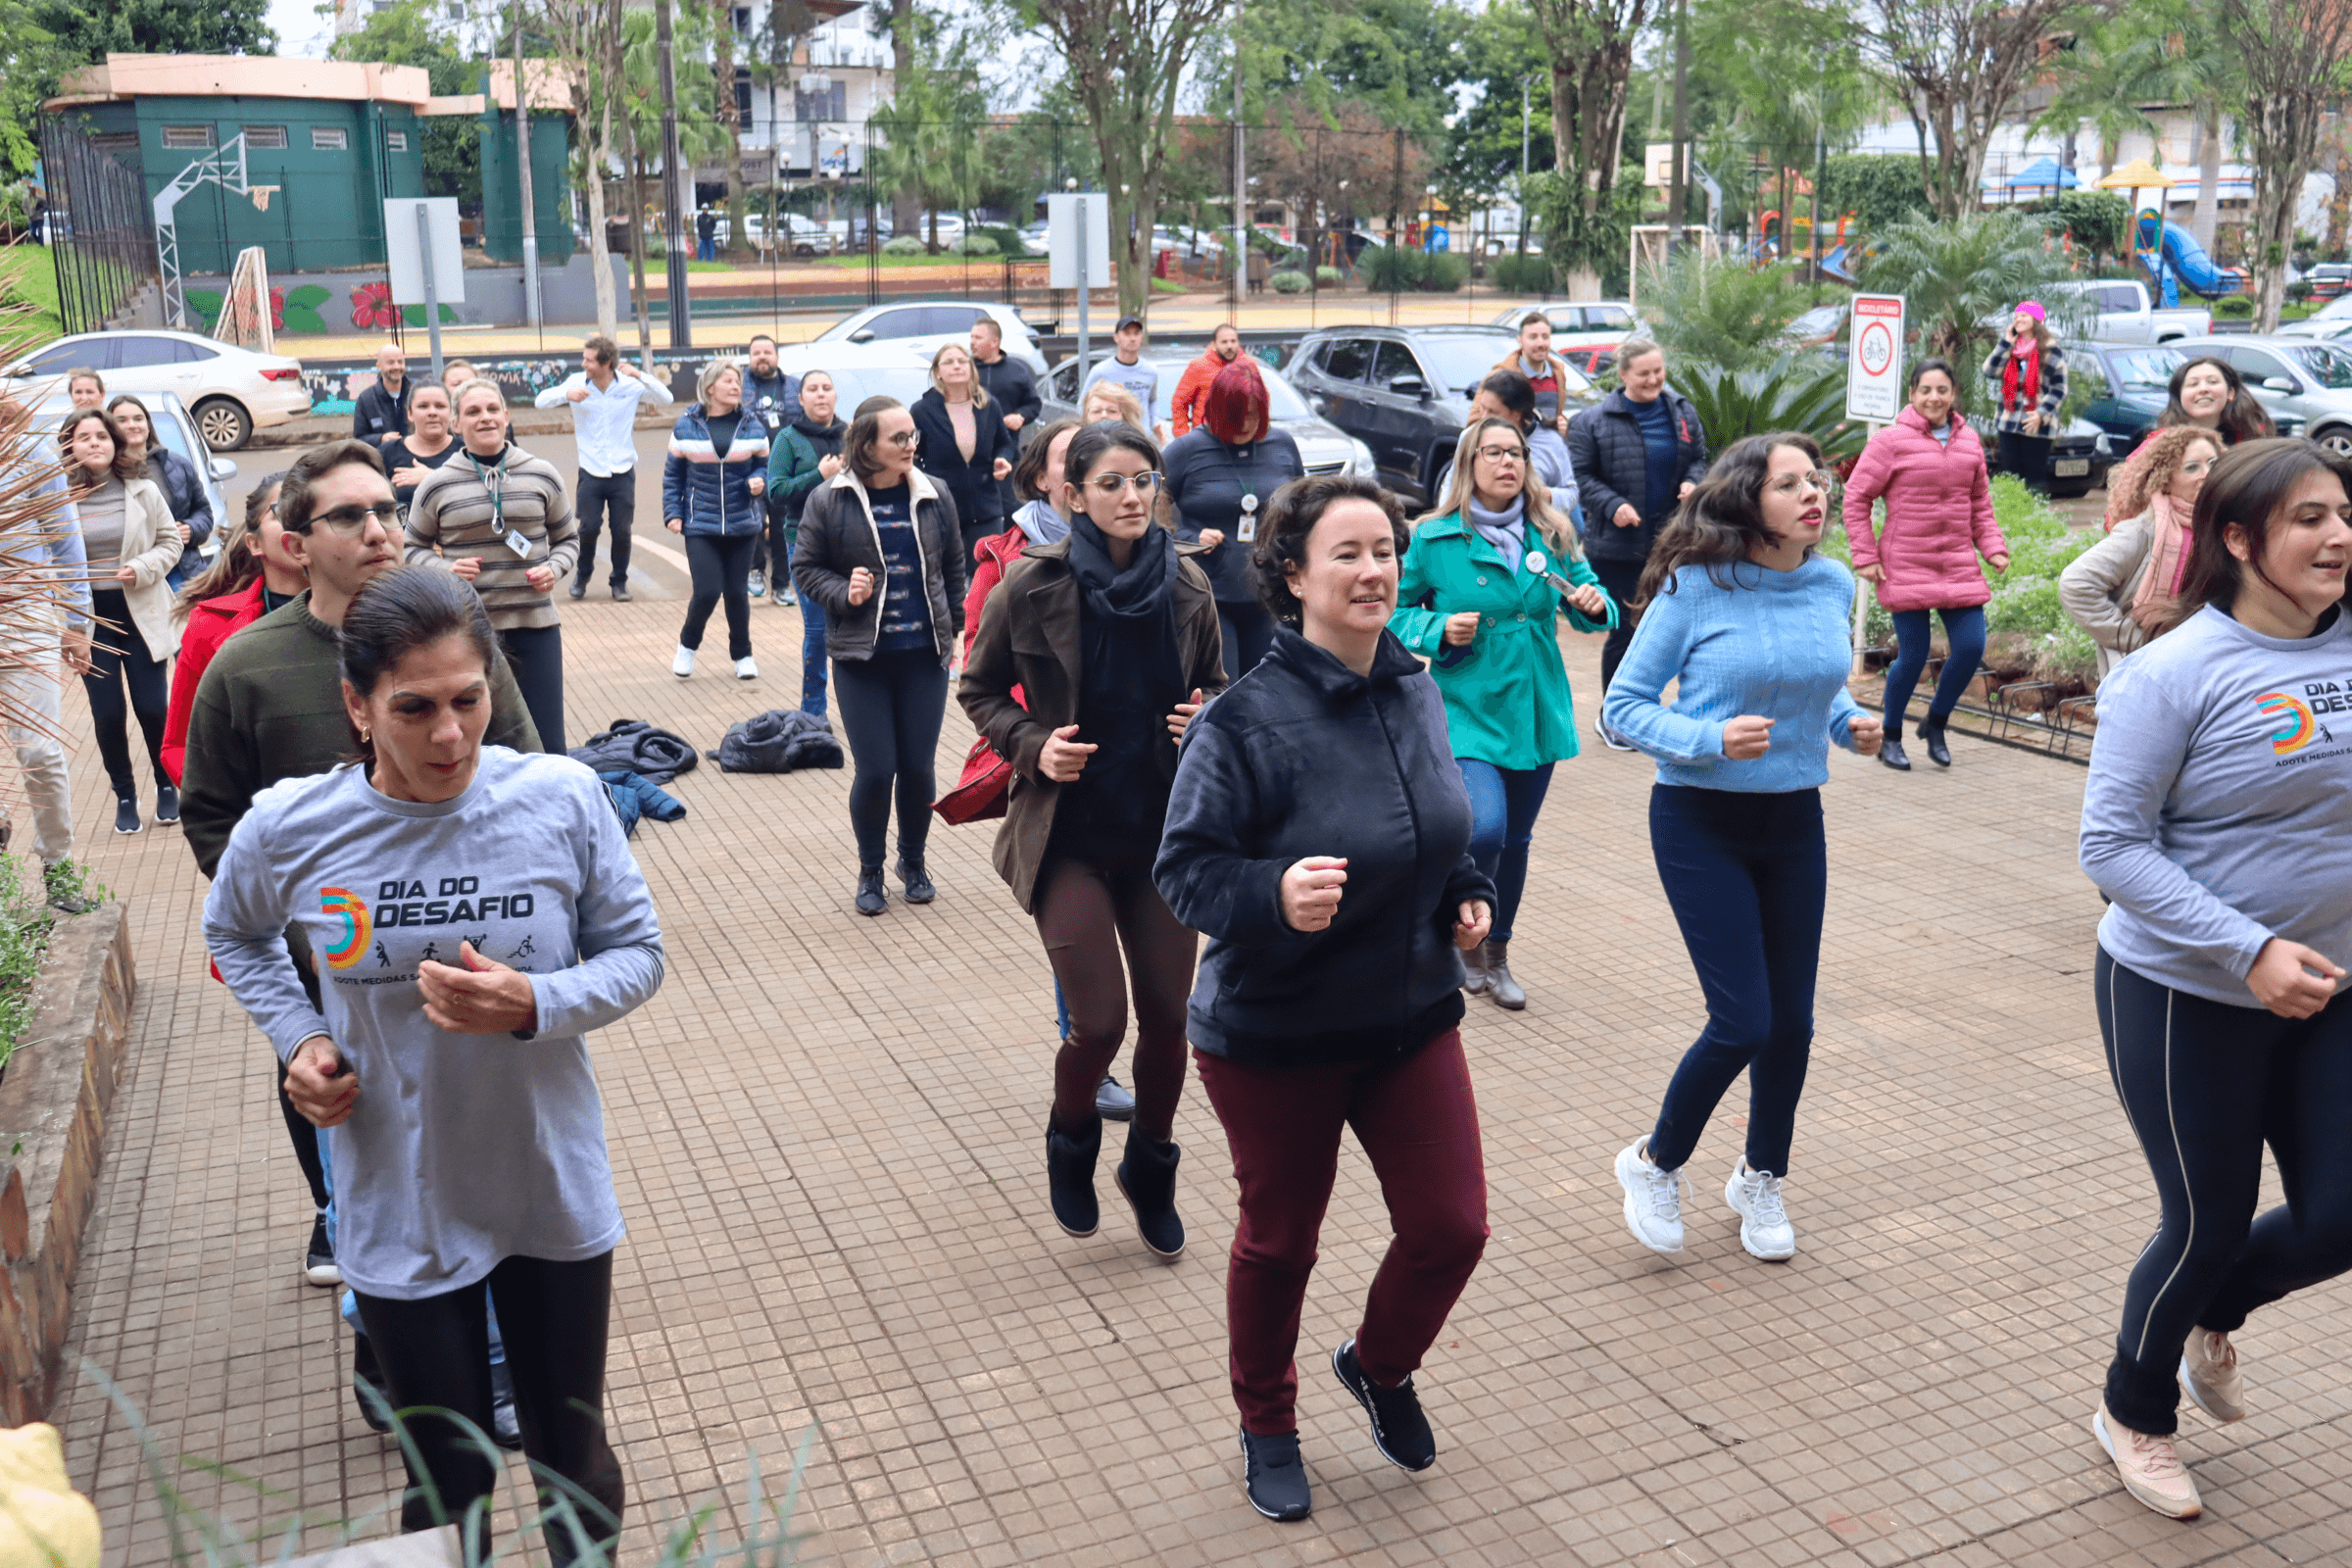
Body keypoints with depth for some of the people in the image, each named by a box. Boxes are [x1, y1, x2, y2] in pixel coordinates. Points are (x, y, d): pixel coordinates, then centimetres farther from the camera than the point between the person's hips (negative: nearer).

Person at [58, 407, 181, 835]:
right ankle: (124, 795, 21)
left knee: (152, 707, 2)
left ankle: (166, 786, 24)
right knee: (107, 714, 3)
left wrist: (142, 569, -11)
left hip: (141, 615, 1)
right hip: (89, 619, 0)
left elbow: (170, 540, 6)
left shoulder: (142, 490, -1)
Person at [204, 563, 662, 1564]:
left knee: (574, 1457, 19)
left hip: (555, 1195, 0)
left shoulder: (562, 799, -15)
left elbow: (637, 954, -5)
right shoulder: (288, 827, -12)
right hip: (399, 1212, 0)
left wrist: (533, 1007, -23)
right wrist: (298, 1036, -5)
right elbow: (234, 936, 11)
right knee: (448, 1486, 16)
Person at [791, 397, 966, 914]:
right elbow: (806, 567, 3)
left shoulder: (934, 497, 3)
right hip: (860, 658, -2)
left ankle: (913, 861, 29)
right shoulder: (828, 501, -5)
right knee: (874, 769, -2)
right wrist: (843, 593, -14)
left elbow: (953, 567, 13)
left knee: (918, 765, 6)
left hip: (924, 655, 2)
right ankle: (870, 871, 20)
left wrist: (953, 629, 11)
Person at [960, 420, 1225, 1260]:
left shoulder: (1186, 585, -1)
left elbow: (1214, 687, 13)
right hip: (1069, 834, -3)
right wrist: (1032, 747, -14)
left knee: (1167, 1014, 8)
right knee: (1100, 1020, -6)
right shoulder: (1033, 584, -10)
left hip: (1165, 829, 3)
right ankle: (1070, 1144, 29)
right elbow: (978, 690, 2)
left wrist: (1207, 722, -9)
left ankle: (1150, 1168, 35)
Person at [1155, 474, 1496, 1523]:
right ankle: (1267, 1428, 41)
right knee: (1279, 1242, 14)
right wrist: (1275, 894, -37)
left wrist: (1468, 891, 1)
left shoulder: (1417, 691, -1)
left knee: (1450, 1227, 6)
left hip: (1413, 1015, 5)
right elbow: (1184, 868, -20)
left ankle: (1379, 1365, 40)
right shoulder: (1245, 717, -21)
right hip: (1273, 1036, -5)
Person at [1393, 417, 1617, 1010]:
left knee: (1515, 839, 13)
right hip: (1468, 710, -4)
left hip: (1536, 712, 4)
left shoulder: (1551, 536, 4)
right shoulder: (1434, 539, -5)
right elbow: (1397, 610, 4)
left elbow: (1590, 597, 12)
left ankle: (1497, 955, 34)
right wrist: (1439, 630, -14)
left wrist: (1595, 605, -10)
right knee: (1483, 828, -22)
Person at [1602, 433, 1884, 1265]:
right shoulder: (1696, 588, -14)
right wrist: (1711, 738, -26)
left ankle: (1761, 1178, 35)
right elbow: (1624, 705, -11)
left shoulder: (1834, 586, 2)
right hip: (1701, 822, -5)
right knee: (1743, 1022, -8)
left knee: (1792, 1018, 10)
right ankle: (1655, 1163, 19)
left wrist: (1850, 721, -2)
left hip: (1794, 821, 5)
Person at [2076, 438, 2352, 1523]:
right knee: (2207, 1225, 8)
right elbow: (2113, 845, -19)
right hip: (2186, 997, -5)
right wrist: (2250, 950, -25)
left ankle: (2212, 1319, 42)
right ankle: (2135, 1414, 36)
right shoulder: (2178, 673, -18)